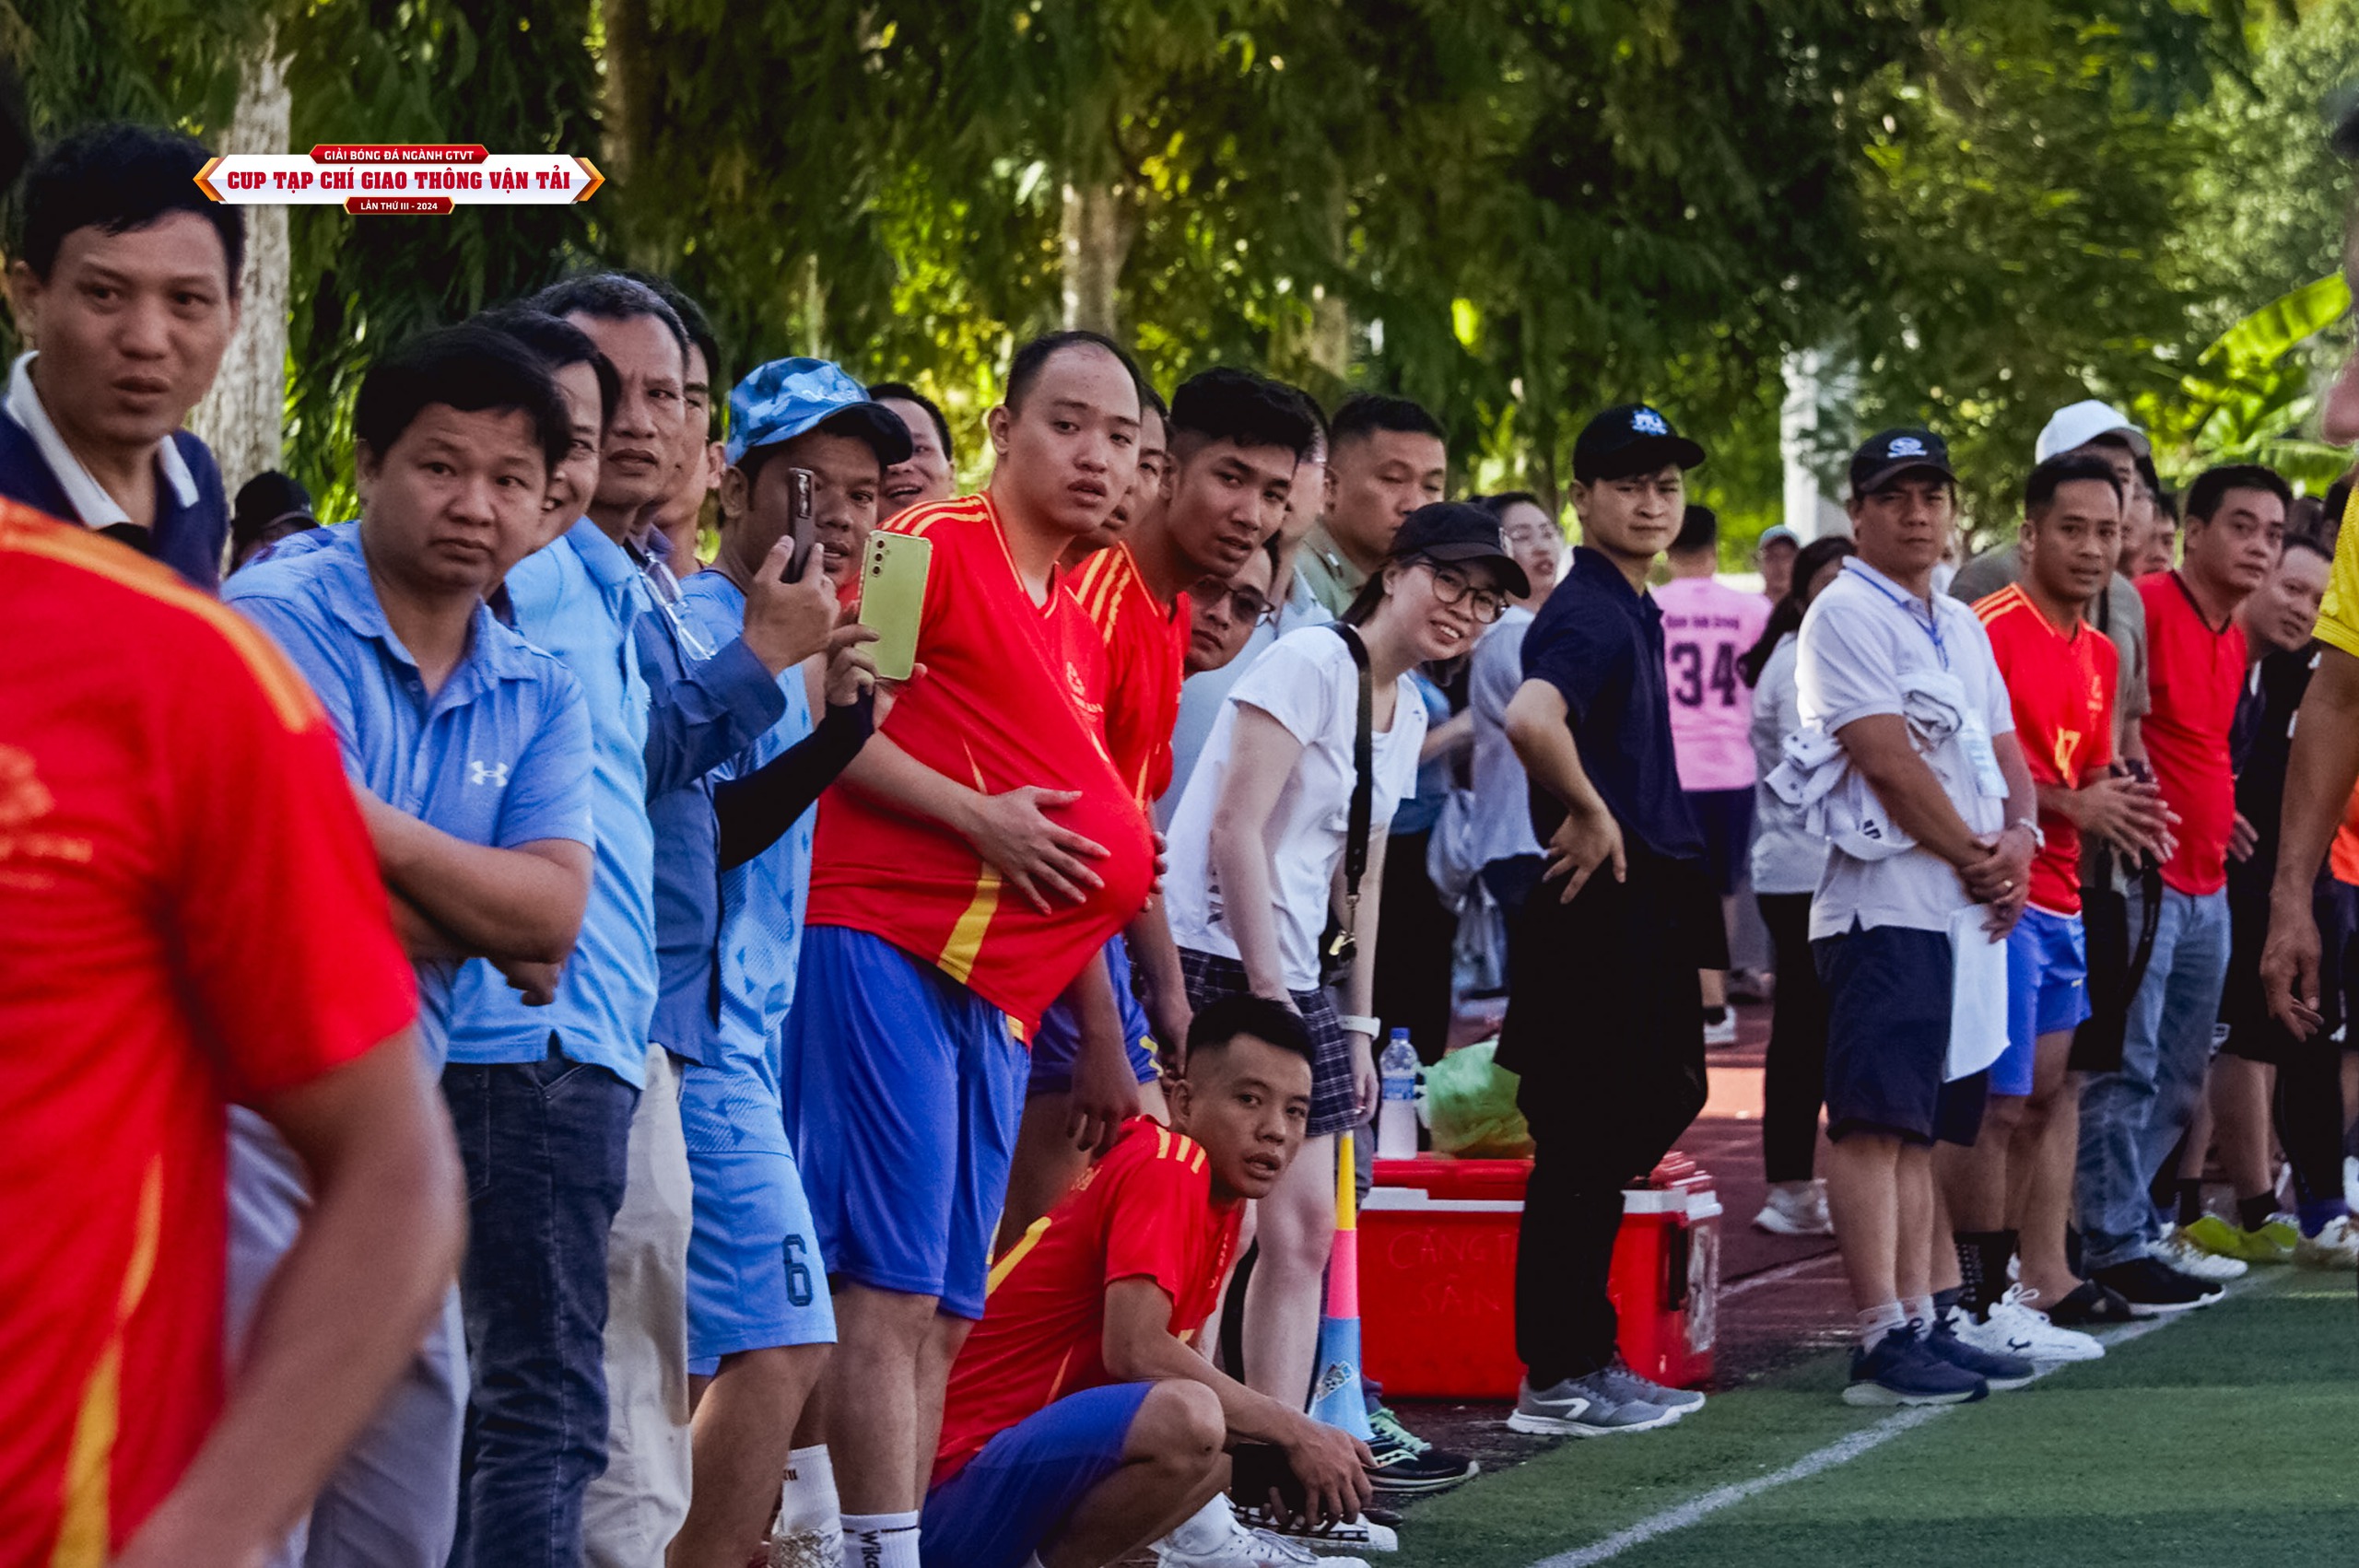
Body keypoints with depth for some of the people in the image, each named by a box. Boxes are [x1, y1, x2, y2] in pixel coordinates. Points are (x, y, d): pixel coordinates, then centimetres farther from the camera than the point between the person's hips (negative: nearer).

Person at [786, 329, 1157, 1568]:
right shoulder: (936, 549, -4)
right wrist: (978, 818, -16)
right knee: (892, 1281, -13)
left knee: (945, 1311, 8)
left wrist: (1107, 1036, 25)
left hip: (997, 989, 9)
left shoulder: (1080, 632, 21)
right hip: (885, 945, -9)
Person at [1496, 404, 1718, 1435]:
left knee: (1659, 1099, 15)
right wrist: (1588, 817, -22)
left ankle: (1588, 1360, 22)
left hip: (1643, 902, 10)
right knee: (1584, 1143, -6)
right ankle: (1559, 1380, -1)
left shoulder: (1634, 612, 17)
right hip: (1599, 902, -10)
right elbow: (1530, 719, -35)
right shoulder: (1587, 613, -15)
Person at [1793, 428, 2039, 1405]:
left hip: (1969, 910, 9)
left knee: (1921, 1128, 9)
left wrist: (2018, 836, -1)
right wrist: (1975, 856, -8)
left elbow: (2002, 749, 20)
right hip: (1885, 903, -9)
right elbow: (1888, 759, -13)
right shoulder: (1846, 615, -6)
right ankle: (1883, 1341, -16)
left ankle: (1921, 1325, 11)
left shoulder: (1960, 626, 21)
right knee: (1876, 1122, -12)